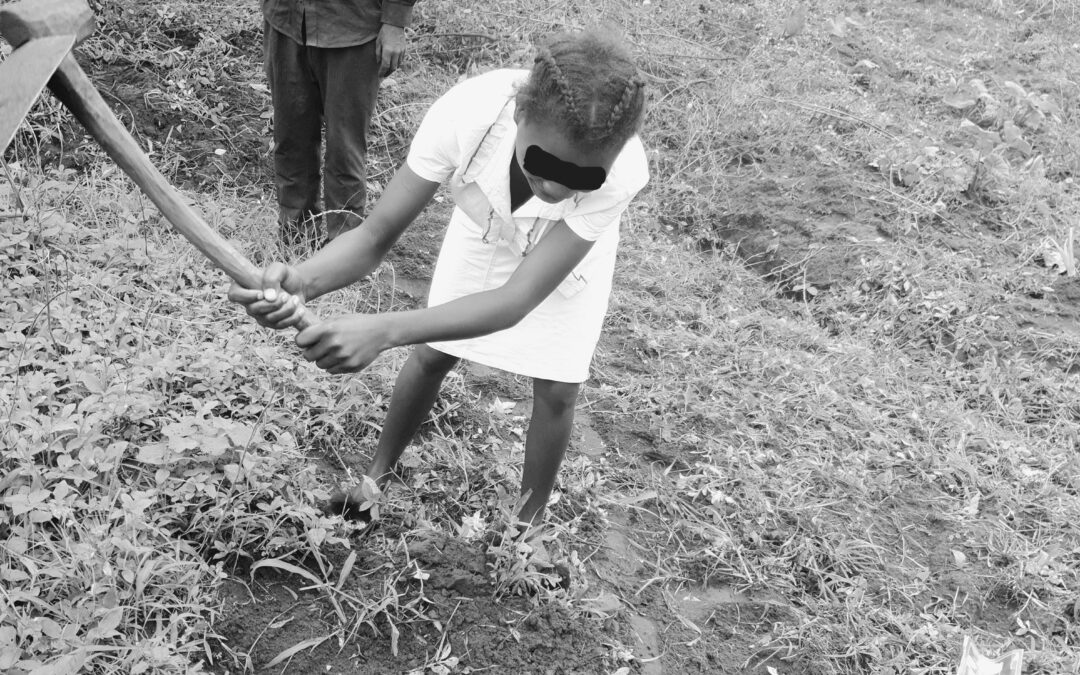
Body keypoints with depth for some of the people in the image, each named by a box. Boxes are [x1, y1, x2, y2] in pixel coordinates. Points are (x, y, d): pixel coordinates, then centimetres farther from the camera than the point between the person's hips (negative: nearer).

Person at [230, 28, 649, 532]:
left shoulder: (621, 170, -45)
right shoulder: (466, 113, -42)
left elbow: (517, 298, -46)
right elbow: (375, 237, -34)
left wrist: (384, 330, -59)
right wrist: (299, 283, -56)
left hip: (567, 256, -1)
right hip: (484, 231, 1)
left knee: (556, 393, -1)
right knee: (431, 354, 7)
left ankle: (528, 523, 26)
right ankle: (379, 472, 35)